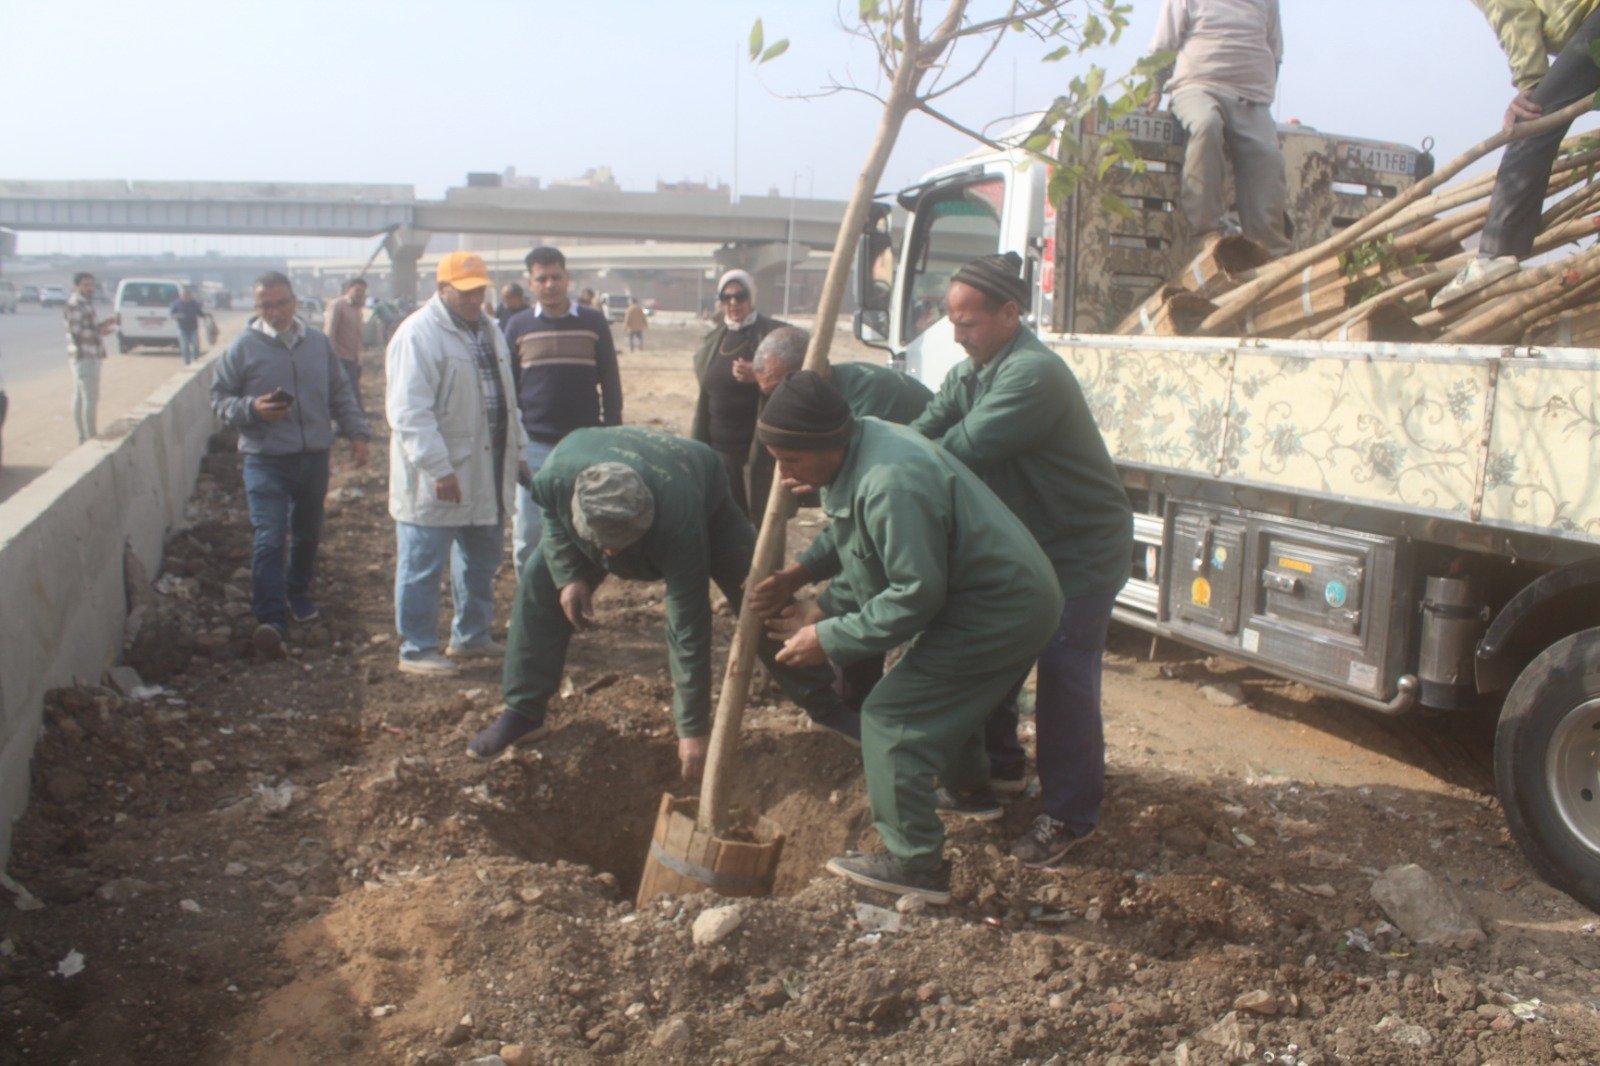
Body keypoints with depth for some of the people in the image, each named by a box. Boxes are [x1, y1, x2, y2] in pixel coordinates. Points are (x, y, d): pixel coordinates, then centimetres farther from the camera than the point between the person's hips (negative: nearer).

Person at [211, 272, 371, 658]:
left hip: (314, 457, 4)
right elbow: (220, 398, 0)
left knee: (308, 535, 18)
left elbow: (341, 393, 16)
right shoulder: (244, 346, -4)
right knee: (269, 540, -14)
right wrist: (252, 409, -18)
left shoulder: (318, 342, 8)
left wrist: (357, 432, 6)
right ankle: (271, 621, -17)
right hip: (266, 461, -4)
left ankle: (298, 593, 39)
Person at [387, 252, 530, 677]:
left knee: (483, 556, 18)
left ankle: (471, 635, 33)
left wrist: (517, 448, 16)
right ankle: (416, 650, 12)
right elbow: (409, 411, -22)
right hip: (435, 479, -9)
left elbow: (504, 395, 21)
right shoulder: (418, 334, -16)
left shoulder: (489, 330, 12)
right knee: (423, 566, 1)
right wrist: (438, 467, -26)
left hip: (485, 471, 9)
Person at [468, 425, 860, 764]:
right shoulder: (556, 476, -40)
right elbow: (553, 513, -11)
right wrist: (567, 574, -22)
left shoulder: (678, 526, -48)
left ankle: (825, 707, 0)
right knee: (540, 588, -8)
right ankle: (523, 714, 3)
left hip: (706, 504, -3)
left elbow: (690, 629, -42)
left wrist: (694, 729, -37)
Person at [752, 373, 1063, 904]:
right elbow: (862, 554, 11)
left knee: (892, 717, -9)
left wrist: (830, 640, -21)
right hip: (1008, 590, 11)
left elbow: (916, 593, -28)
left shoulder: (890, 485, -31)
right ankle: (969, 787, 56)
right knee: (944, 697, 30)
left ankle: (915, 863, 0)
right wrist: (821, 610, -1)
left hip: (1000, 610, -11)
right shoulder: (859, 446, 2)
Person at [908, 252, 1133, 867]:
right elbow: (921, 436, -6)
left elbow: (964, 449, -31)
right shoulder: (967, 374, 4)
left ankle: (1070, 815, 4)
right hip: (1021, 543, 9)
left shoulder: (1034, 374, -27)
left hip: (1081, 550, -9)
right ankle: (999, 764, 35)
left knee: (1063, 678, -8)